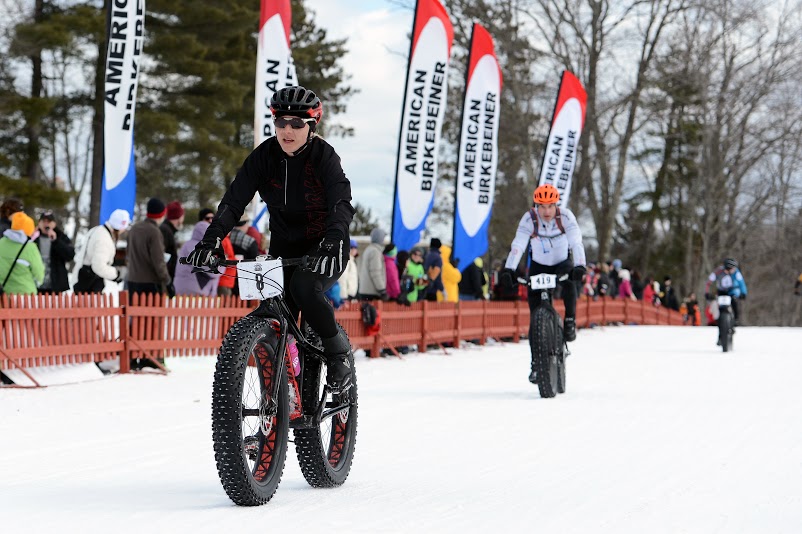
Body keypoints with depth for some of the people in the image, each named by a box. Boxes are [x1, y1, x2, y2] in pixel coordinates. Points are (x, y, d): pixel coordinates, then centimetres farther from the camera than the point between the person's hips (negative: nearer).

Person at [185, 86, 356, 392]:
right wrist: (211, 239, -30)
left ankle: (338, 351, -10)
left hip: (322, 248, -4)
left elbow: (342, 203, -30)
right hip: (284, 246, 4)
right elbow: (234, 200, -15)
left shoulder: (324, 157, -16)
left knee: (303, 287, -32)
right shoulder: (264, 156, -7)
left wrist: (333, 242, -49)